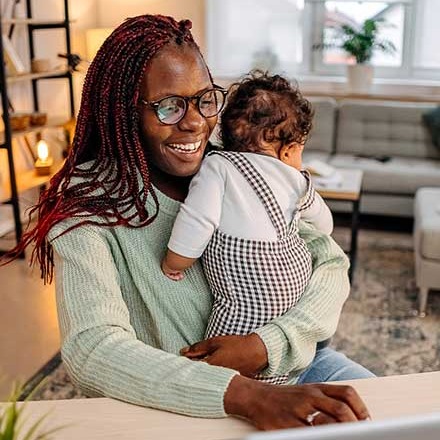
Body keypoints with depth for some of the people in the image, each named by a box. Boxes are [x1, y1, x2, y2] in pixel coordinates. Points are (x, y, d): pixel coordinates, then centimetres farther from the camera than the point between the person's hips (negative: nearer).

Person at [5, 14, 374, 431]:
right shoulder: (89, 203, -13)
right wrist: (247, 396, -37)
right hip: (185, 407, -3)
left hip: (285, 362, 4)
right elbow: (91, 350, -25)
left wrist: (265, 347, -20)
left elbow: (331, 265, -3)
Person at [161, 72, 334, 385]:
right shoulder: (297, 181, 10)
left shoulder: (217, 166, -3)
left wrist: (172, 265, 2)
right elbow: (324, 226, 26)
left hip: (247, 313, -5)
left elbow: (196, 224, -14)